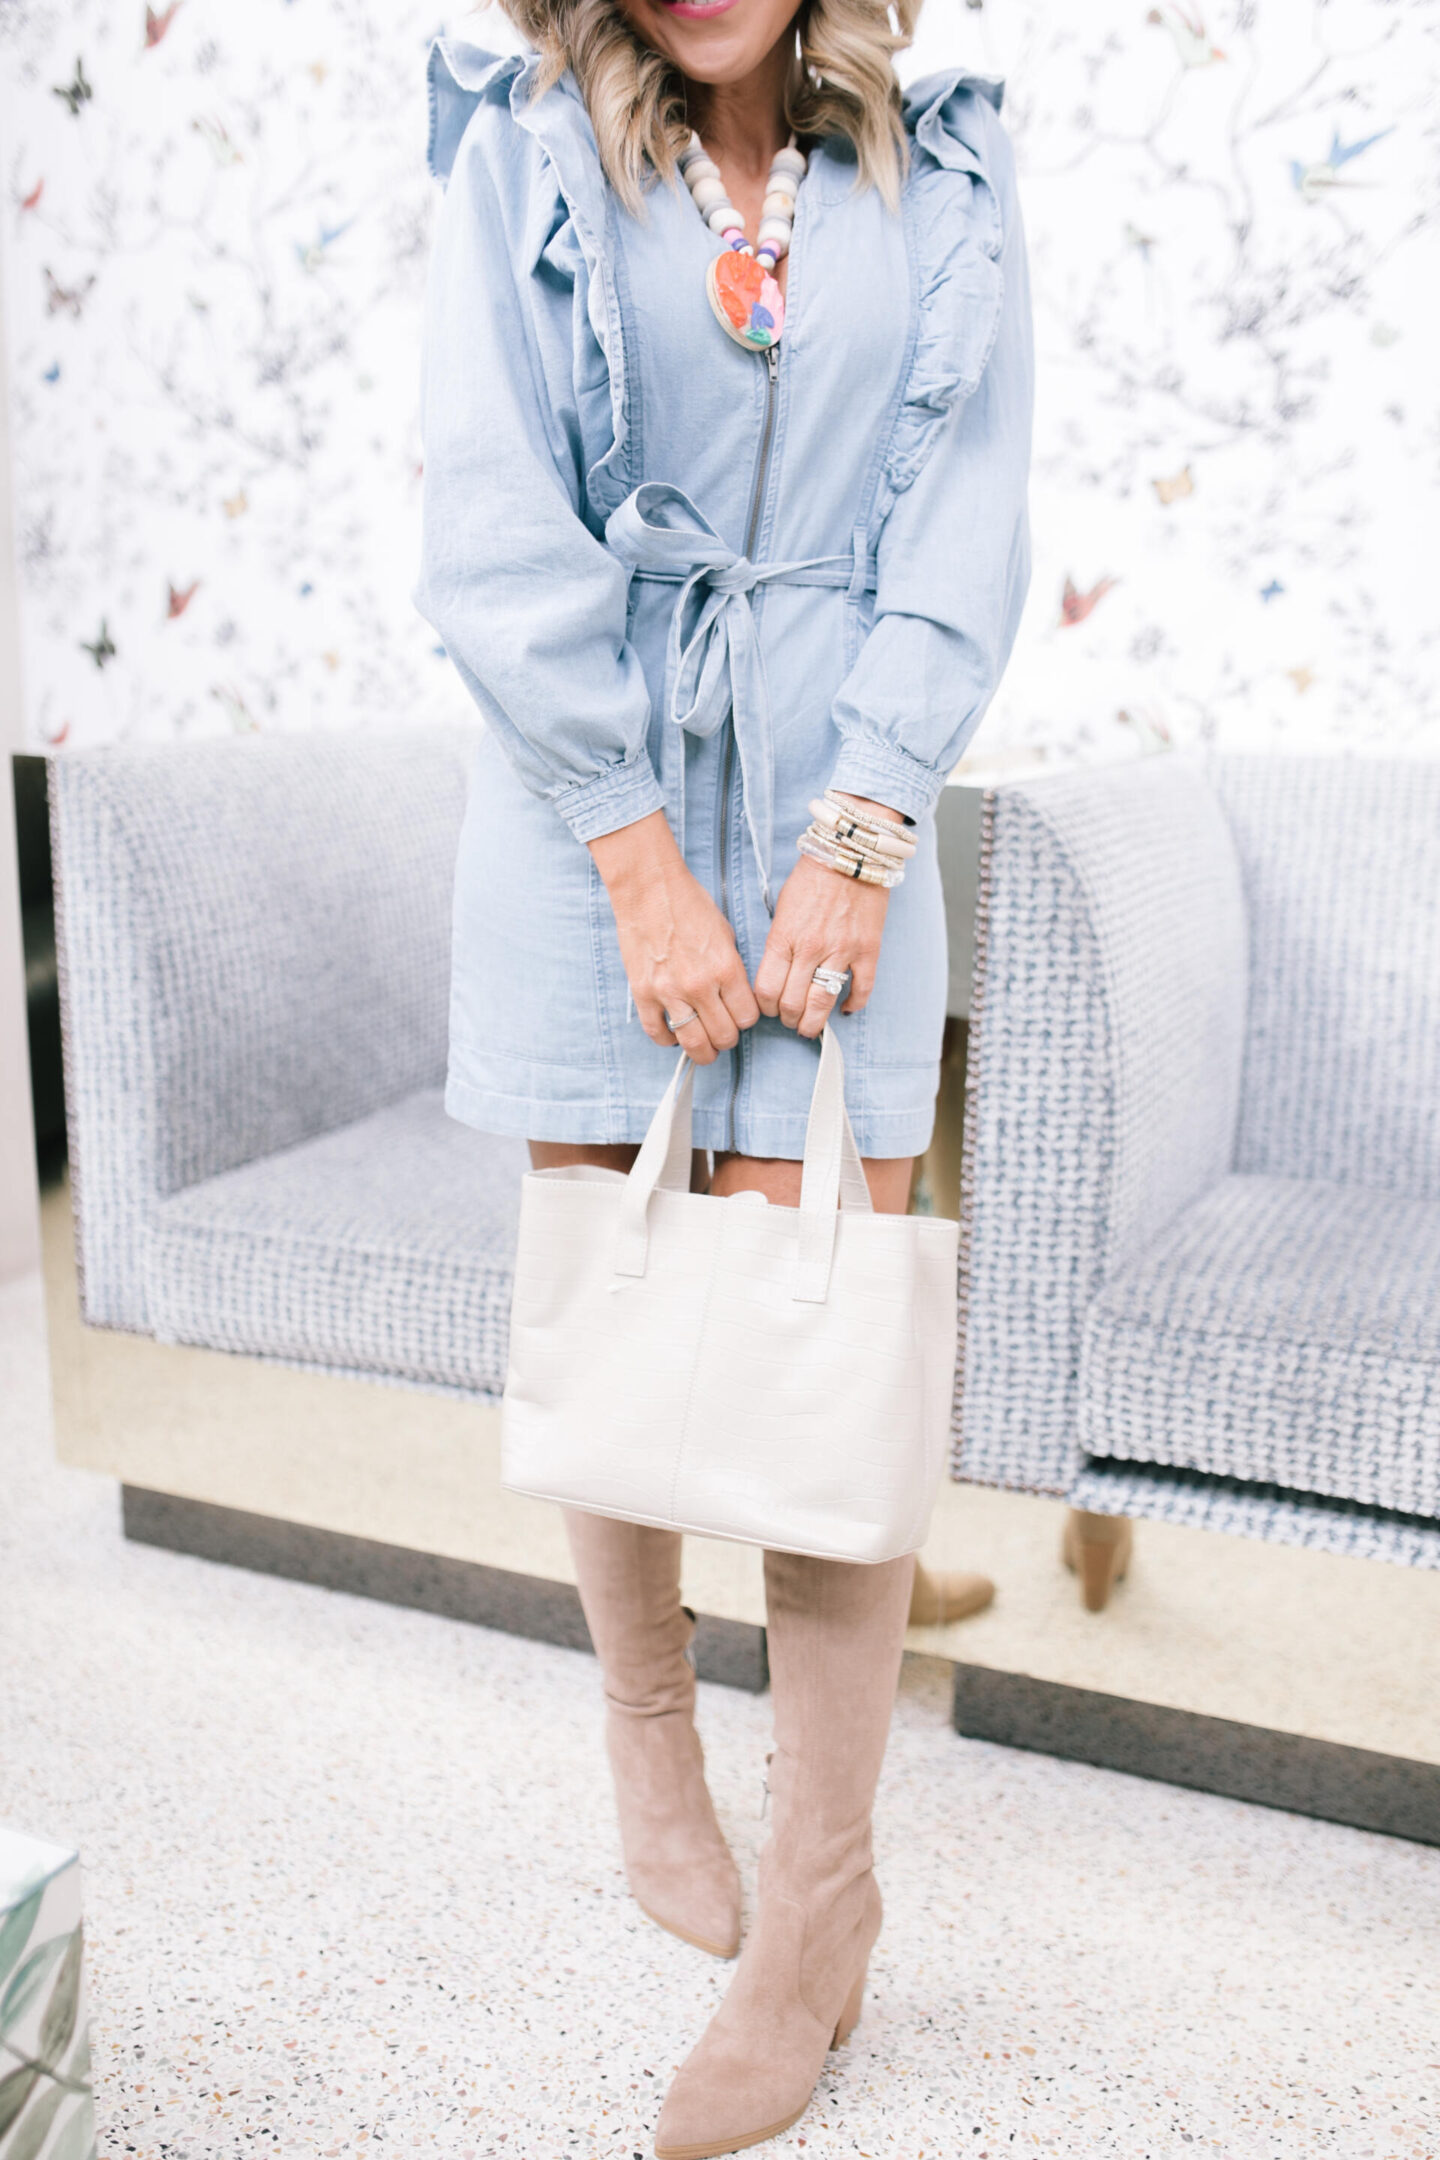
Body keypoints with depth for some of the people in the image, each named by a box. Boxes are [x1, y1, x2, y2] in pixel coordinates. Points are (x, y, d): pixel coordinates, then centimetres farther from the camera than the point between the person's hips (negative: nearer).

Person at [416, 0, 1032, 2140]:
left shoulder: (948, 180, 10)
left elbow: (962, 536, 2)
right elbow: (494, 533, -4)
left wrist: (852, 837, -10)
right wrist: (642, 858, -12)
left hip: (835, 826, 0)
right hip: (584, 814, 1)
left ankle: (821, 1912, 13)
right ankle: (648, 1738, 33)